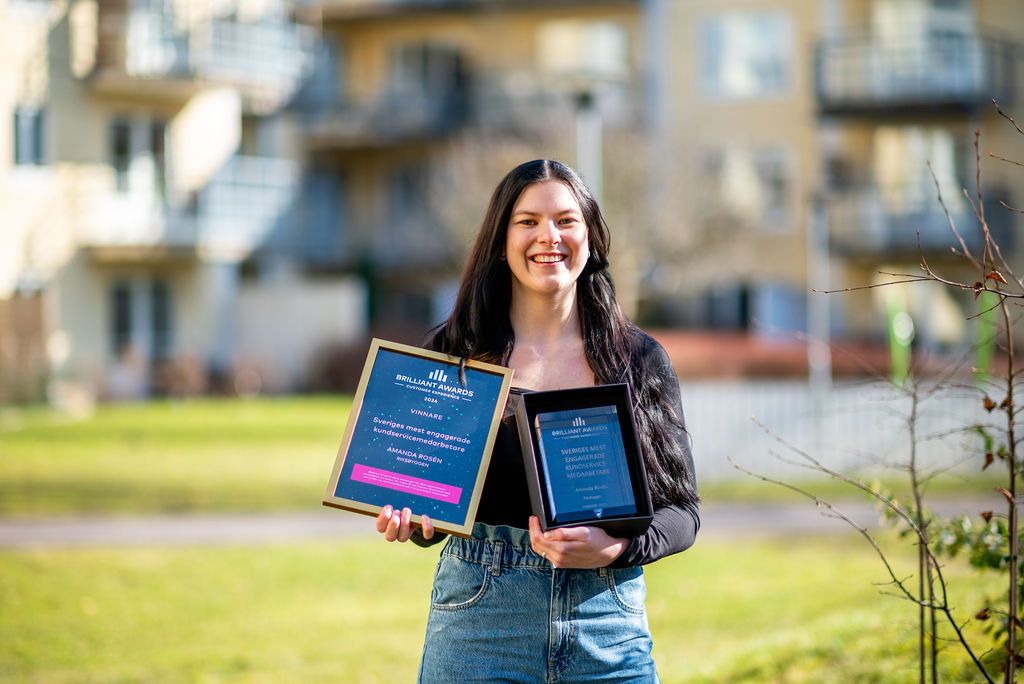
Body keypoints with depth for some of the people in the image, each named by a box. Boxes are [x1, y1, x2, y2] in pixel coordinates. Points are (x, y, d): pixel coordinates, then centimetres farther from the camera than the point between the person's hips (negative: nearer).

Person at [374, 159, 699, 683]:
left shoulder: (639, 359, 5)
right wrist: (410, 521, -13)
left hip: (609, 623, 1)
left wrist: (615, 547, -13)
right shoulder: (455, 351, 4)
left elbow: (682, 509, 5)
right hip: (480, 620, 0)